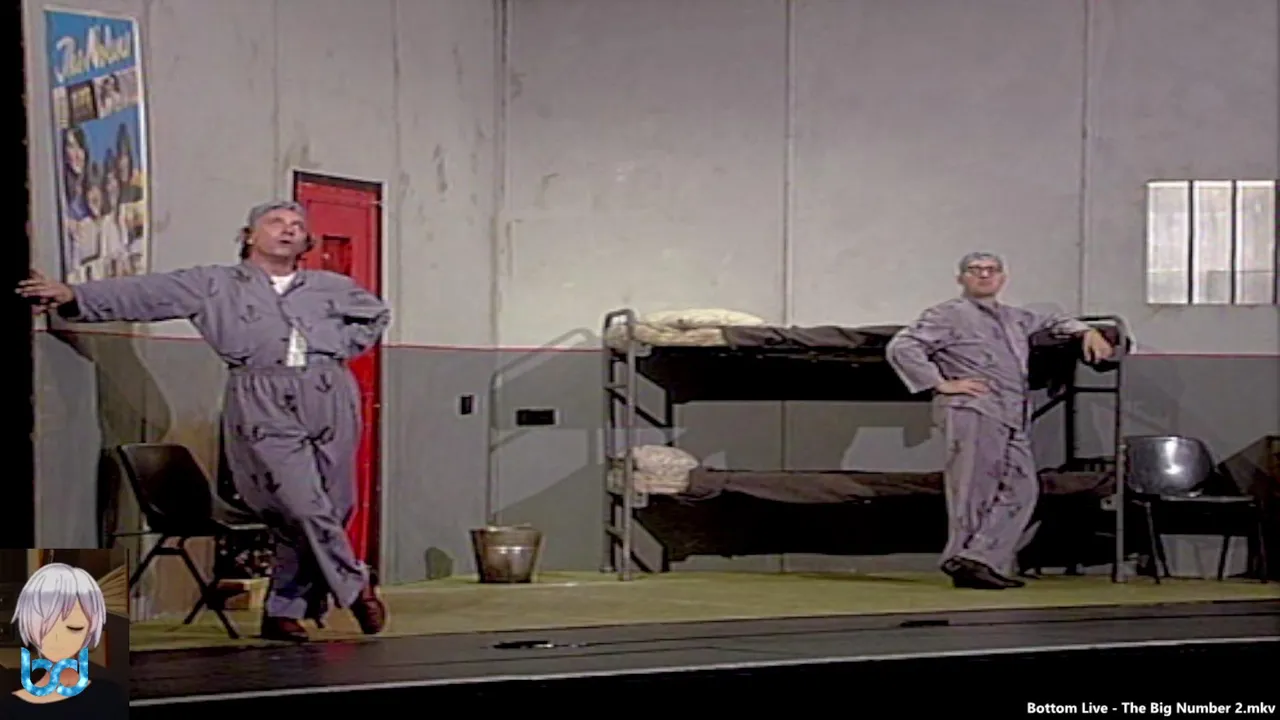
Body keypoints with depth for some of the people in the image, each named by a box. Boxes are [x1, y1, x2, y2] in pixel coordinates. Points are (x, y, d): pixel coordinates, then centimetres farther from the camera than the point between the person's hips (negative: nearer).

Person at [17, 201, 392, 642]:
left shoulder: (331, 287, 19)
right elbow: (145, 294, 1)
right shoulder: (215, 285, 9)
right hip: (263, 408, -4)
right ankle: (356, 586, 5)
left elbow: (377, 314, 33)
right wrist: (74, 297, -11)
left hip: (331, 402, 4)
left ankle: (284, 612, 11)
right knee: (304, 507, -16)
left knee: (331, 509, -1)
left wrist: (343, 349, 15)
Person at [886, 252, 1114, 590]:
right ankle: (961, 559, -4)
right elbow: (901, 347, -5)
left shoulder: (1015, 318, 26)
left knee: (1021, 490, -2)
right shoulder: (948, 315, 4)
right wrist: (941, 384, -10)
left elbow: (1052, 321, 44)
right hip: (973, 413, -7)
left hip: (1014, 421, 7)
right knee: (973, 491, -8)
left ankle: (982, 560, -3)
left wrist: (1086, 332, 26)